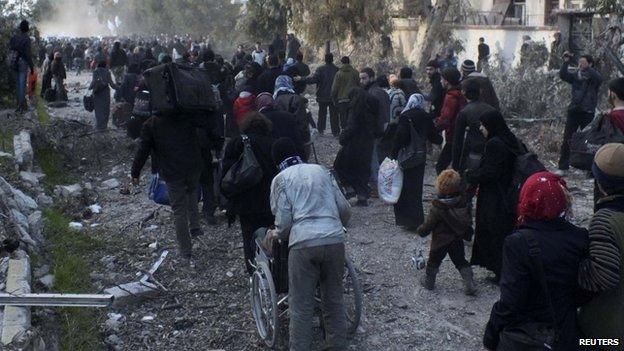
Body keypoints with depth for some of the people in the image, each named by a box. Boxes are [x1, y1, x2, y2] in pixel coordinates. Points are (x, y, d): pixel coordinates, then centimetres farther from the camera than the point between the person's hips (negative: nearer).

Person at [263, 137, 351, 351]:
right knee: (334, 300, 17)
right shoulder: (321, 170, 20)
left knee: (301, 307, 5)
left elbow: (284, 223, 0)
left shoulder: (280, 179, 10)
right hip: (335, 239, 4)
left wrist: (274, 235, 22)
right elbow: (345, 210, 17)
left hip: (304, 243, -4)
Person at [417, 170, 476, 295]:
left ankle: (428, 282, 36)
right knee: (461, 261, 18)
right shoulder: (463, 203, -11)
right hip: (457, 241, 4)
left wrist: (420, 231, 2)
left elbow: (427, 226, -18)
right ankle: (469, 285, 15)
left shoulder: (436, 209, -26)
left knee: (433, 261, 18)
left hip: (440, 242, -4)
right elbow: (468, 220, 3)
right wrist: (467, 232, 21)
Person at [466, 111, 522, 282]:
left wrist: (469, 176, -5)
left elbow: (488, 173, -22)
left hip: (494, 200, -9)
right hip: (508, 196, 9)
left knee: (494, 235, 1)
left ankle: (500, 272, 8)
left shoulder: (494, 145, -21)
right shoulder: (510, 141, 8)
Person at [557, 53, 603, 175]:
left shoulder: (593, 76, 0)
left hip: (587, 113, -3)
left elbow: (599, 79, -23)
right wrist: (566, 62, -16)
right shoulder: (576, 76, 9)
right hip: (574, 111, 3)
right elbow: (563, 75, -5)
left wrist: (586, 69, -29)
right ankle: (563, 167, 4)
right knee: (567, 141, 0)